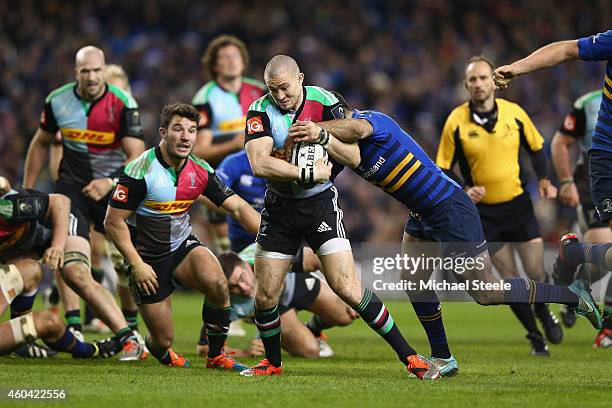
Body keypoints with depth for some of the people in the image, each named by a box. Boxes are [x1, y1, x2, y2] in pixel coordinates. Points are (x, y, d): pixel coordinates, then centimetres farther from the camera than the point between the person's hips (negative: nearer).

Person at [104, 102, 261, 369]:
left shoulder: (200, 170, -5)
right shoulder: (140, 171, -20)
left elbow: (237, 207, -3)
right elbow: (113, 222, -17)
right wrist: (137, 264, -21)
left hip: (183, 246, 4)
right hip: (148, 259, -4)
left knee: (217, 283, -28)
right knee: (163, 340, -4)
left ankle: (215, 355, -7)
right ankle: (162, 354, 38)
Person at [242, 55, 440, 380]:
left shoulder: (324, 103, -11)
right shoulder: (260, 111, -11)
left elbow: (353, 157, -11)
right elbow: (259, 164, -25)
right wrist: (307, 174, -28)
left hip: (321, 204, -2)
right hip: (279, 207, 2)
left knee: (347, 287, -13)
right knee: (265, 296, 1)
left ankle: (408, 356, -7)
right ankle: (272, 363, 26)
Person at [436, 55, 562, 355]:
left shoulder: (514, 113, -5)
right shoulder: (456, 122, -10)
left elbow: (536, 147, 10)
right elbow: (443, 169, -3)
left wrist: (544, 180, -5)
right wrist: (464, 190, -20)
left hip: (519, 204, 1)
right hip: (485, 212, -1)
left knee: (537, 274, -4)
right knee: (510, 279, 0)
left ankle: (543, 312, 30)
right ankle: (535, 336, 19)